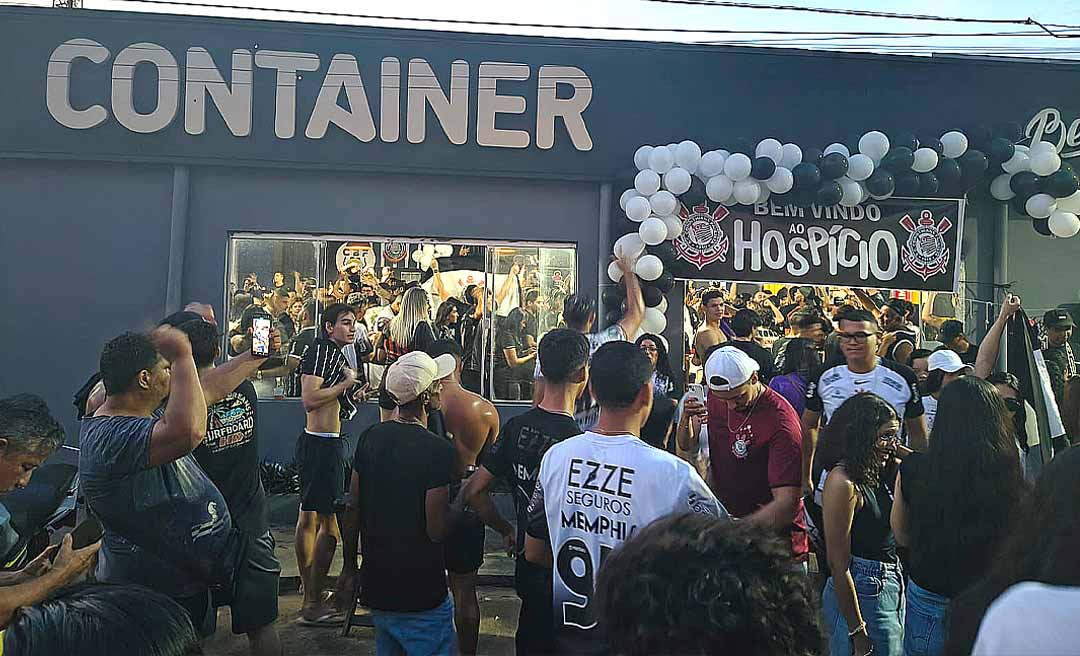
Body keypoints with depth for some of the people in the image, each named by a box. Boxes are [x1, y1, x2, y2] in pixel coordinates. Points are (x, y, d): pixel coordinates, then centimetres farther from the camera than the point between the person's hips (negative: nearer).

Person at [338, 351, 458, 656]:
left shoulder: (370, 437, -2)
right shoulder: (437, 450, -22)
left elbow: (352, 509, 4)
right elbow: (437, 530, -21)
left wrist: (350, 566, 15)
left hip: (376, 586, 7)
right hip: (421, 595, -7)